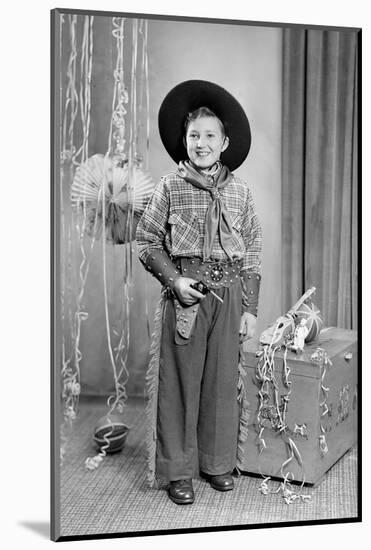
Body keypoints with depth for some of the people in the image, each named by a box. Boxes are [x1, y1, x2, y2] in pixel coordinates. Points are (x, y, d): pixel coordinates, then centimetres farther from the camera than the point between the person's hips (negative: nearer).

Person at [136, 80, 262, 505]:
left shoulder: (239, 191, 5)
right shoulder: (170, 188, -1)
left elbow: (252, 253, 8)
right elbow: (146, 241, 3)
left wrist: (249, 308, 4)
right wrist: (174, 279, -12)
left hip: (228, 296, 2)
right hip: (184, 295, -2)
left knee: (223, 381, 10)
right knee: (179, 382, 3)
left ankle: (218, 462, 27)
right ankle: (177, 470, 17)